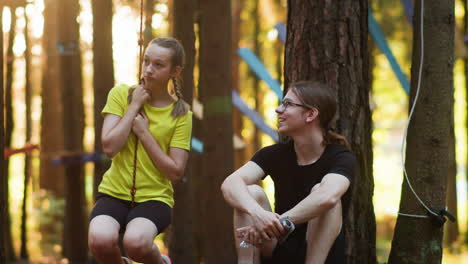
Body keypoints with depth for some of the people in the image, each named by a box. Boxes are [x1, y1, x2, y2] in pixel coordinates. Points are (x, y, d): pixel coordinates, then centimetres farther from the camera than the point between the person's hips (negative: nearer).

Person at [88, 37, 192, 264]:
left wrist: (144, 132, -10)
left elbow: (175, 173, -7)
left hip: (154, 197, -1)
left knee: (135, 242, -34)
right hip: (114, 192, 1)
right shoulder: (121, 94, 3)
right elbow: (109, 147, -10)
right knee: (100, 240, -31)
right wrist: (134, 106, -9)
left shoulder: (181, 114, 1)